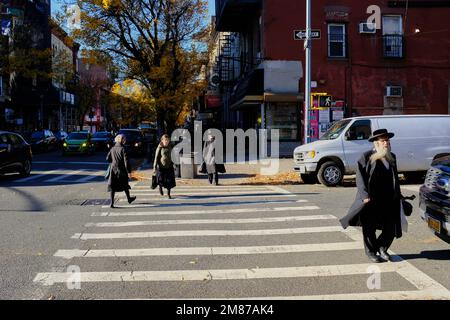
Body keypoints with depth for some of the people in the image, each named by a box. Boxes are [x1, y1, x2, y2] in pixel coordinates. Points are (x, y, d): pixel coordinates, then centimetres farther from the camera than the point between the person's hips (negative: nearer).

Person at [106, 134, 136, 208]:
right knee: (125, 185, 16)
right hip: (122, 170, -3)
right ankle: (129, 199, 34)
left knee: (112, 186, 3)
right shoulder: (123, 149, -13)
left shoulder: (112, 149, 2)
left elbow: (107, 159, 8)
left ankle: (112, 203, -5)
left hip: (113, 170, 3)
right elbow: (126, 161, -16)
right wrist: (129, 171, -13)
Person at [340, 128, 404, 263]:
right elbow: (360, 178, -9)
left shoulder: (392, 158, 11)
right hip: (371, 201, -4)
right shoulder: (366, 157, -6)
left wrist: (398, 195, 19)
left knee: (390, 229, 6)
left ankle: (382, 248, 30)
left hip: (389, 201, 5)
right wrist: (365, 195, -17)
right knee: (370, 228, 6)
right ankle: (371, 252, 25)